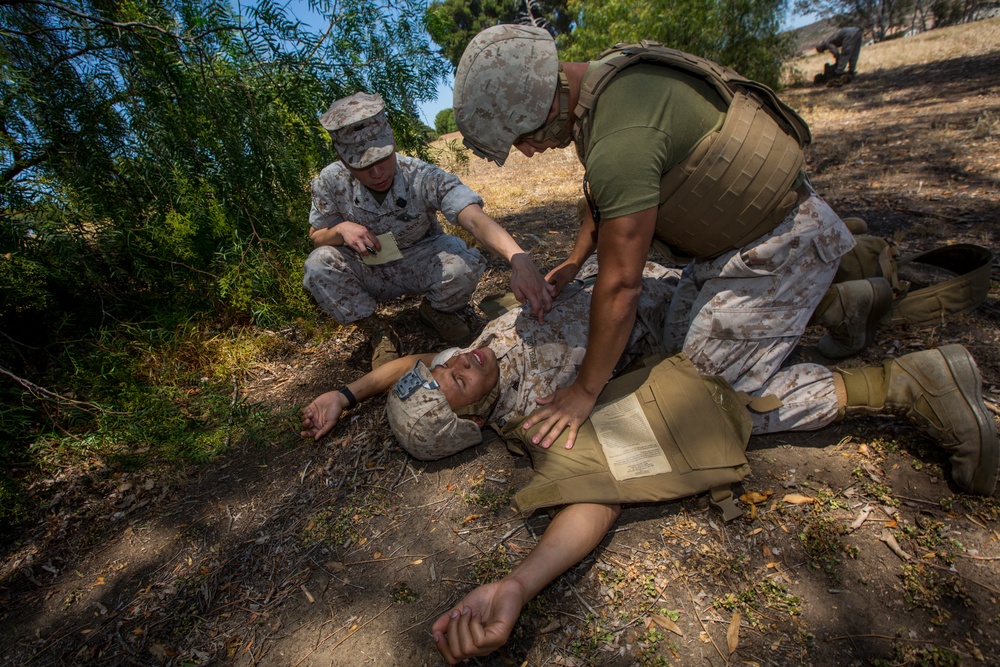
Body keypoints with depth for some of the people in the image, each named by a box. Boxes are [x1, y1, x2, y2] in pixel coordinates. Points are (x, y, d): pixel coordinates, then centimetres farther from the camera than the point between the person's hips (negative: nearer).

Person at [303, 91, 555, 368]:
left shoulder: (423, 177, -26)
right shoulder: (330, 183, -17)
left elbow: (475, 219, -42)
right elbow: (315, 236, -1)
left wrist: (519, 259, -62)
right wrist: (341, 229, -27)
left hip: (421, 263, -1)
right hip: (369, 271, 2)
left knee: (464, 262, -33)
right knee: (318, 264, -27)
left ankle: (434, 309, 2)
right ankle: (376, 329, -3)